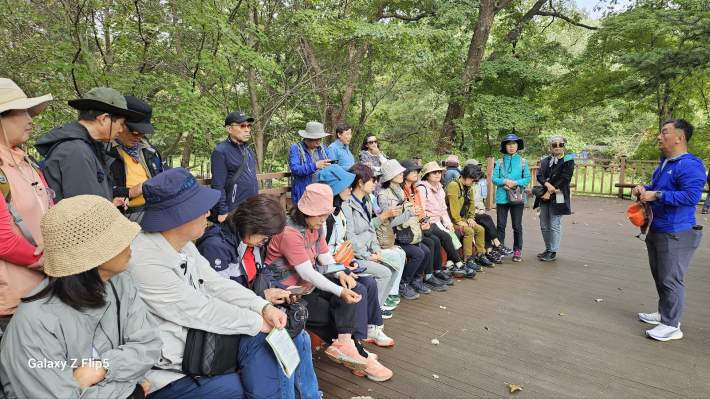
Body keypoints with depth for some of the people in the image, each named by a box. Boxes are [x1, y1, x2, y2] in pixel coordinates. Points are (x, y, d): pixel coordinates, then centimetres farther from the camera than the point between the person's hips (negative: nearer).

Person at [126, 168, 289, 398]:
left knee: (257, 340, -7)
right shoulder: (146, 263, -30)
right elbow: (203, 311, -25)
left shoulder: (182, 244, -2)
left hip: (192, 340, 8)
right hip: (165, 372, -7)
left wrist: (264, 306, -13)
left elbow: (216, 284, 1)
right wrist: (258, 321, -14)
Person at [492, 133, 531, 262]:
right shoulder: (500, 162, 7)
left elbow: (527, 178, 2)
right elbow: (494, 179, 2)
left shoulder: (522, 161, 6)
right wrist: (504, 181, -15)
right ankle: (499, 249, 14)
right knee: (501, 225, 5)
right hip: (502, 197, 1)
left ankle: (517, 251, 12)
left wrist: (515, 183, -14)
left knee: (517, 226, 4)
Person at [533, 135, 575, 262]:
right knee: (544, 226, 10)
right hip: (544, 197, 6)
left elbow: (564, 179, -10)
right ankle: (548, 249, 23)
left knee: (555, 226, -4)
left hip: (558, 198, -5)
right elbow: (539, 176, 4)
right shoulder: (545, 161, 14)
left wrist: (550, 192, -14)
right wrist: (547, 184, -17)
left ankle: (553, 252, 5)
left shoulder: (568, 160, -1)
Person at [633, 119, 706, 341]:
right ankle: (664, 313, 35)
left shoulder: (689, 165, -18)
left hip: (676, 234, -10)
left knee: (670, 279, -3)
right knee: (660, 276, 20)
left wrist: (657, 195, -26)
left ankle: (671, 325, 8)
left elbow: (692, 196, -29)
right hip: (657, 230, 10)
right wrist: (644, 189, 5)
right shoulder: (665, 163, 13)